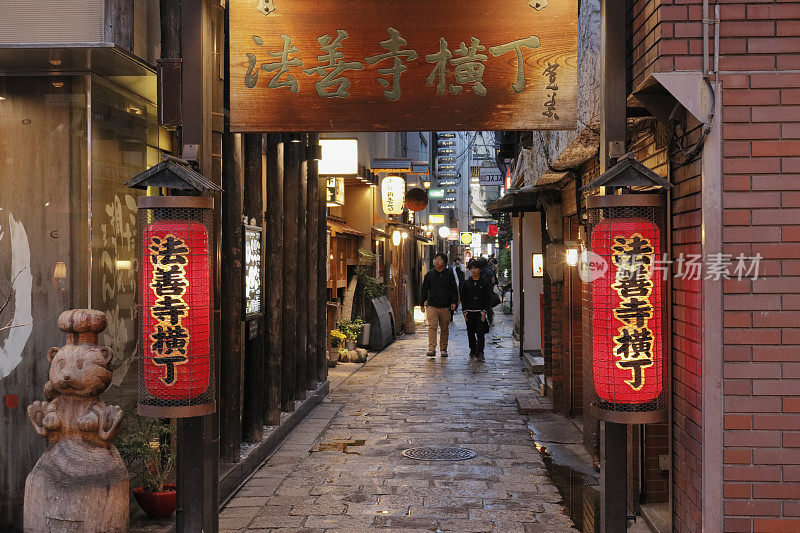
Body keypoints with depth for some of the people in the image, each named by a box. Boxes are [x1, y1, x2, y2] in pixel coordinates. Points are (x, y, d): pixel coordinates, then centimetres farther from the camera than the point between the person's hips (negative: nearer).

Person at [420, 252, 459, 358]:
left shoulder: (449, 274, 5)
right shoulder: (429, 274, 7)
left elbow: (454, 290, 7)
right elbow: (424, 289, 13)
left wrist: (454, 302, -4)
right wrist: (422, 303, 10)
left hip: (445, 307, 1)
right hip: (432, 306, -1)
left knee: (445, 329, 7)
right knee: (432, 327, -13)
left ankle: (443, 349, 19)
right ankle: (431, 349, -18)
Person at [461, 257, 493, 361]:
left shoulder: (485, 283, 2)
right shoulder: (466, 283, 8)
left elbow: (488, 298, 1)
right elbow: (463, 297, 10)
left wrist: (485, 311, -8)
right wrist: (465, 311, 2)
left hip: (480, 312, -3)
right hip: (469, 312, 3)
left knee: (480, 333, -9)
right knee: (470, 333, 9)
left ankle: (480, 352, -10)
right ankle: (473, 350, 25)